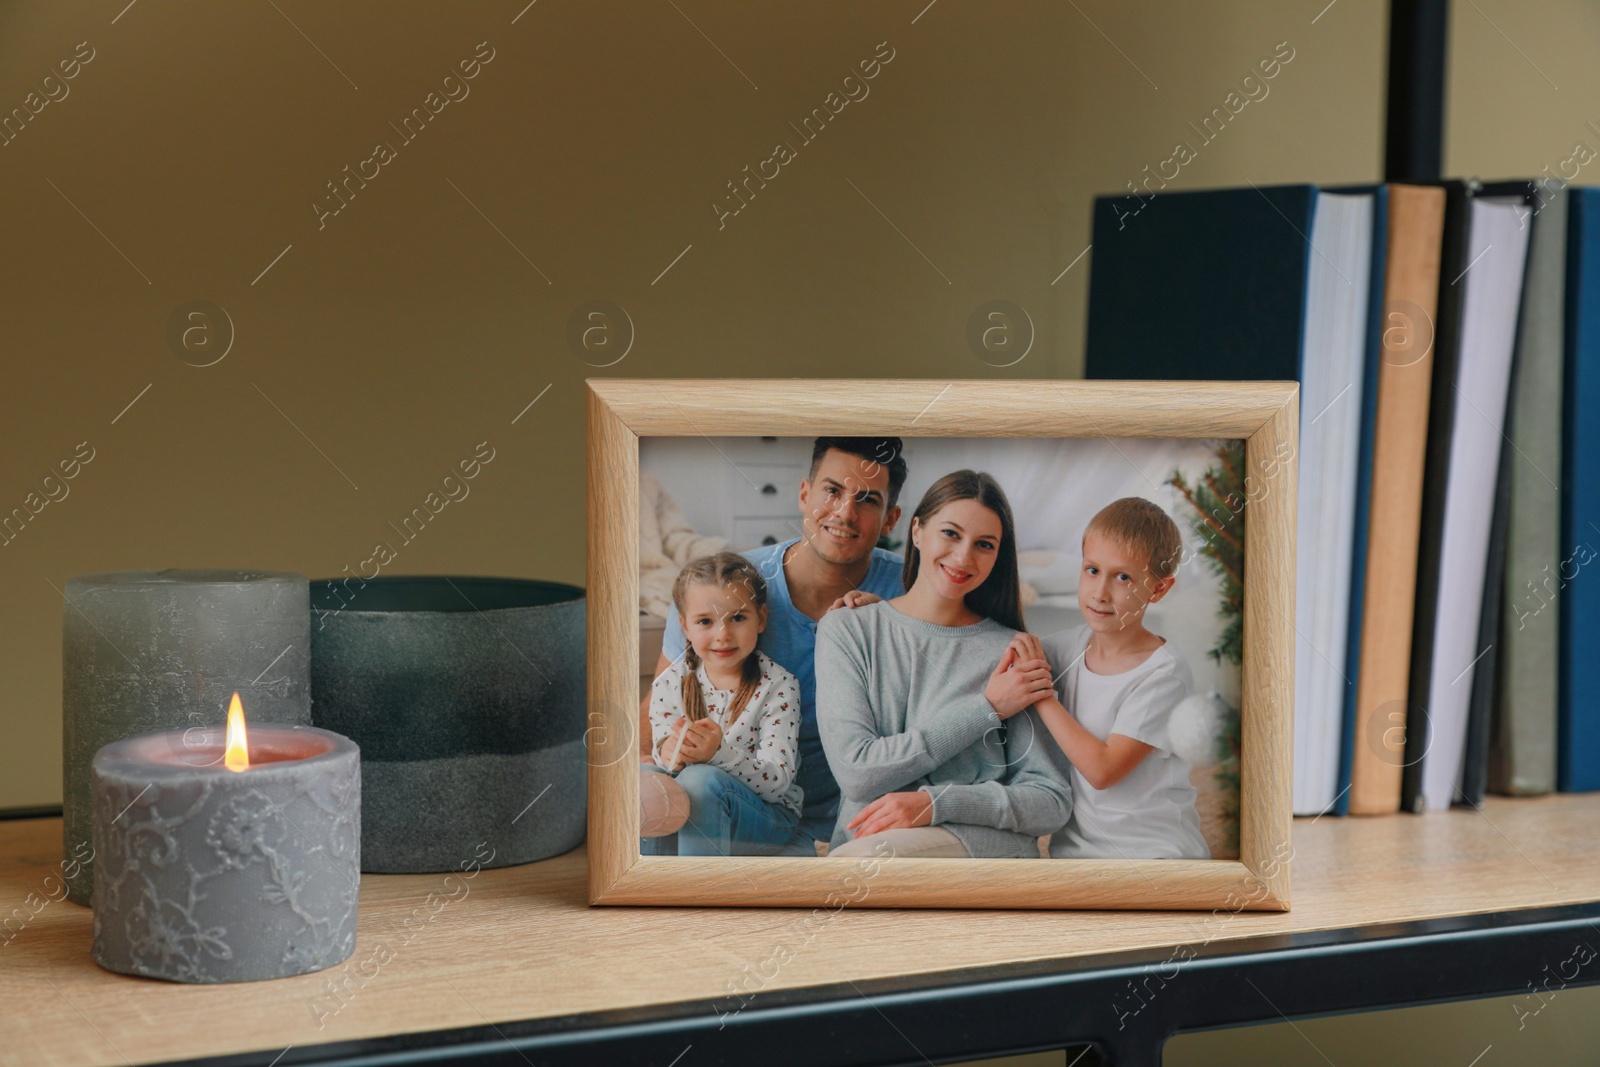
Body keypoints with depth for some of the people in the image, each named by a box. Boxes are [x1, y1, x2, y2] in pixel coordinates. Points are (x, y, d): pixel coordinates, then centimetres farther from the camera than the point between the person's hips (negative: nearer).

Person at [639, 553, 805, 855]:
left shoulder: (778, 685, -9)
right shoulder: (670, 684, 1)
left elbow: (778, 782, -16)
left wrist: (720, 753, -34)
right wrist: (668, 757, -27)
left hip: (767, 817, -3)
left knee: (700, 780, -32)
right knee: (642, 775, -25)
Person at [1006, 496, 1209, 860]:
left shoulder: (1163, 672, -13)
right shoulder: (1075, 644, 5)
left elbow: (1102, 769, -17)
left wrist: (1042, 695, -12)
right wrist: (1018, 652, -2)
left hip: (1155, 848, -5)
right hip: (1075, 845, 5)